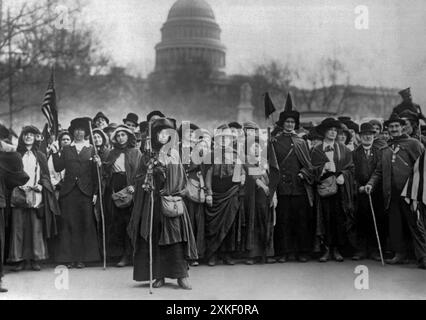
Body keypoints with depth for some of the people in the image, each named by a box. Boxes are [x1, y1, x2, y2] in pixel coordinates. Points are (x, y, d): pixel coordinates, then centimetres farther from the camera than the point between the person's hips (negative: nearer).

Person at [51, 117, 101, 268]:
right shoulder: (66, 150, 13)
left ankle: (82, 257, 4)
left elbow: (95, 173, 4)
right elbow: (58, 168, 5)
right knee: (68, 225, -1)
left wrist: (95, 192, -4)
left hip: (85, 192, -1)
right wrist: (55, 153, -5)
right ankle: (68, 257, 3)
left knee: (84, 225, -1)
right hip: (68, 192, 1)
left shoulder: (91, 149, 8)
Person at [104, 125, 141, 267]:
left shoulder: (135, 152, 6)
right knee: (116, 221, 1)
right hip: (114, 188, 4)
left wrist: (133, 185, -19)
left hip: (129, 187, -4)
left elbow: (139, 170, -5)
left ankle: (128, 254, -2)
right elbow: (107, 170, 14)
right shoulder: (113, 153, 18)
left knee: (129, 220, -6)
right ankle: (119, 252, 6)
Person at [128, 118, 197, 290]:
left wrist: (174, 197, -10)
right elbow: (140, 179, 7)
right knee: (154, 237, -1)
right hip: (152, 200, 1)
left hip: (170, 198, -1)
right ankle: (159, 275, 4)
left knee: (174, 234, -8)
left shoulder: (173, 154, 8)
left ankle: (181, 275, -7)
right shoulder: (148, 155, 10)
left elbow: (179, 179, 3)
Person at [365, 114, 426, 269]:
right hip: (392, 194, 5)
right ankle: (400, 254, 17)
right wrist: (371, 183, 2)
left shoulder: (413, 144, 3)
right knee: (395, 225, 8)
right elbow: (379, 171, 20)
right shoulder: (385, 150, 19)